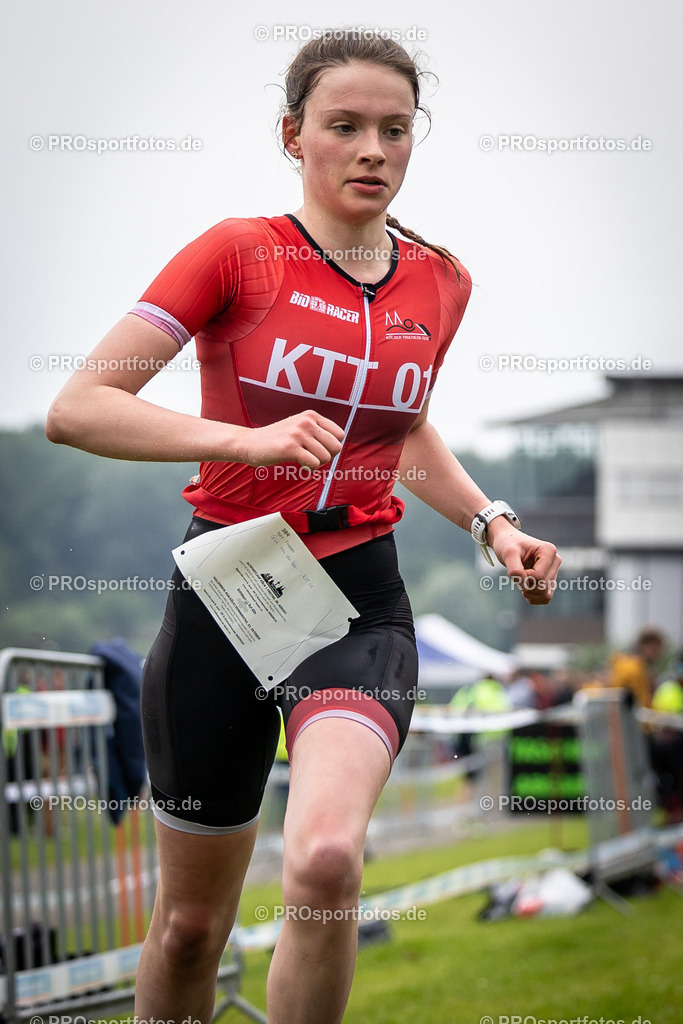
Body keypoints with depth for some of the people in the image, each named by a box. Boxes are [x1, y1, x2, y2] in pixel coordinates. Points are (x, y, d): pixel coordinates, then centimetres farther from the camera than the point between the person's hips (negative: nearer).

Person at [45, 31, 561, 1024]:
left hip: (362, 603, 1)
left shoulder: (439, 280, 6)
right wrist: (245, 439, -24)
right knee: (190, 923, 8)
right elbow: (74, 409, -14)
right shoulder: (238, 253, -7)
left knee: (326, 859, -28)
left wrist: (492, 524, 10)